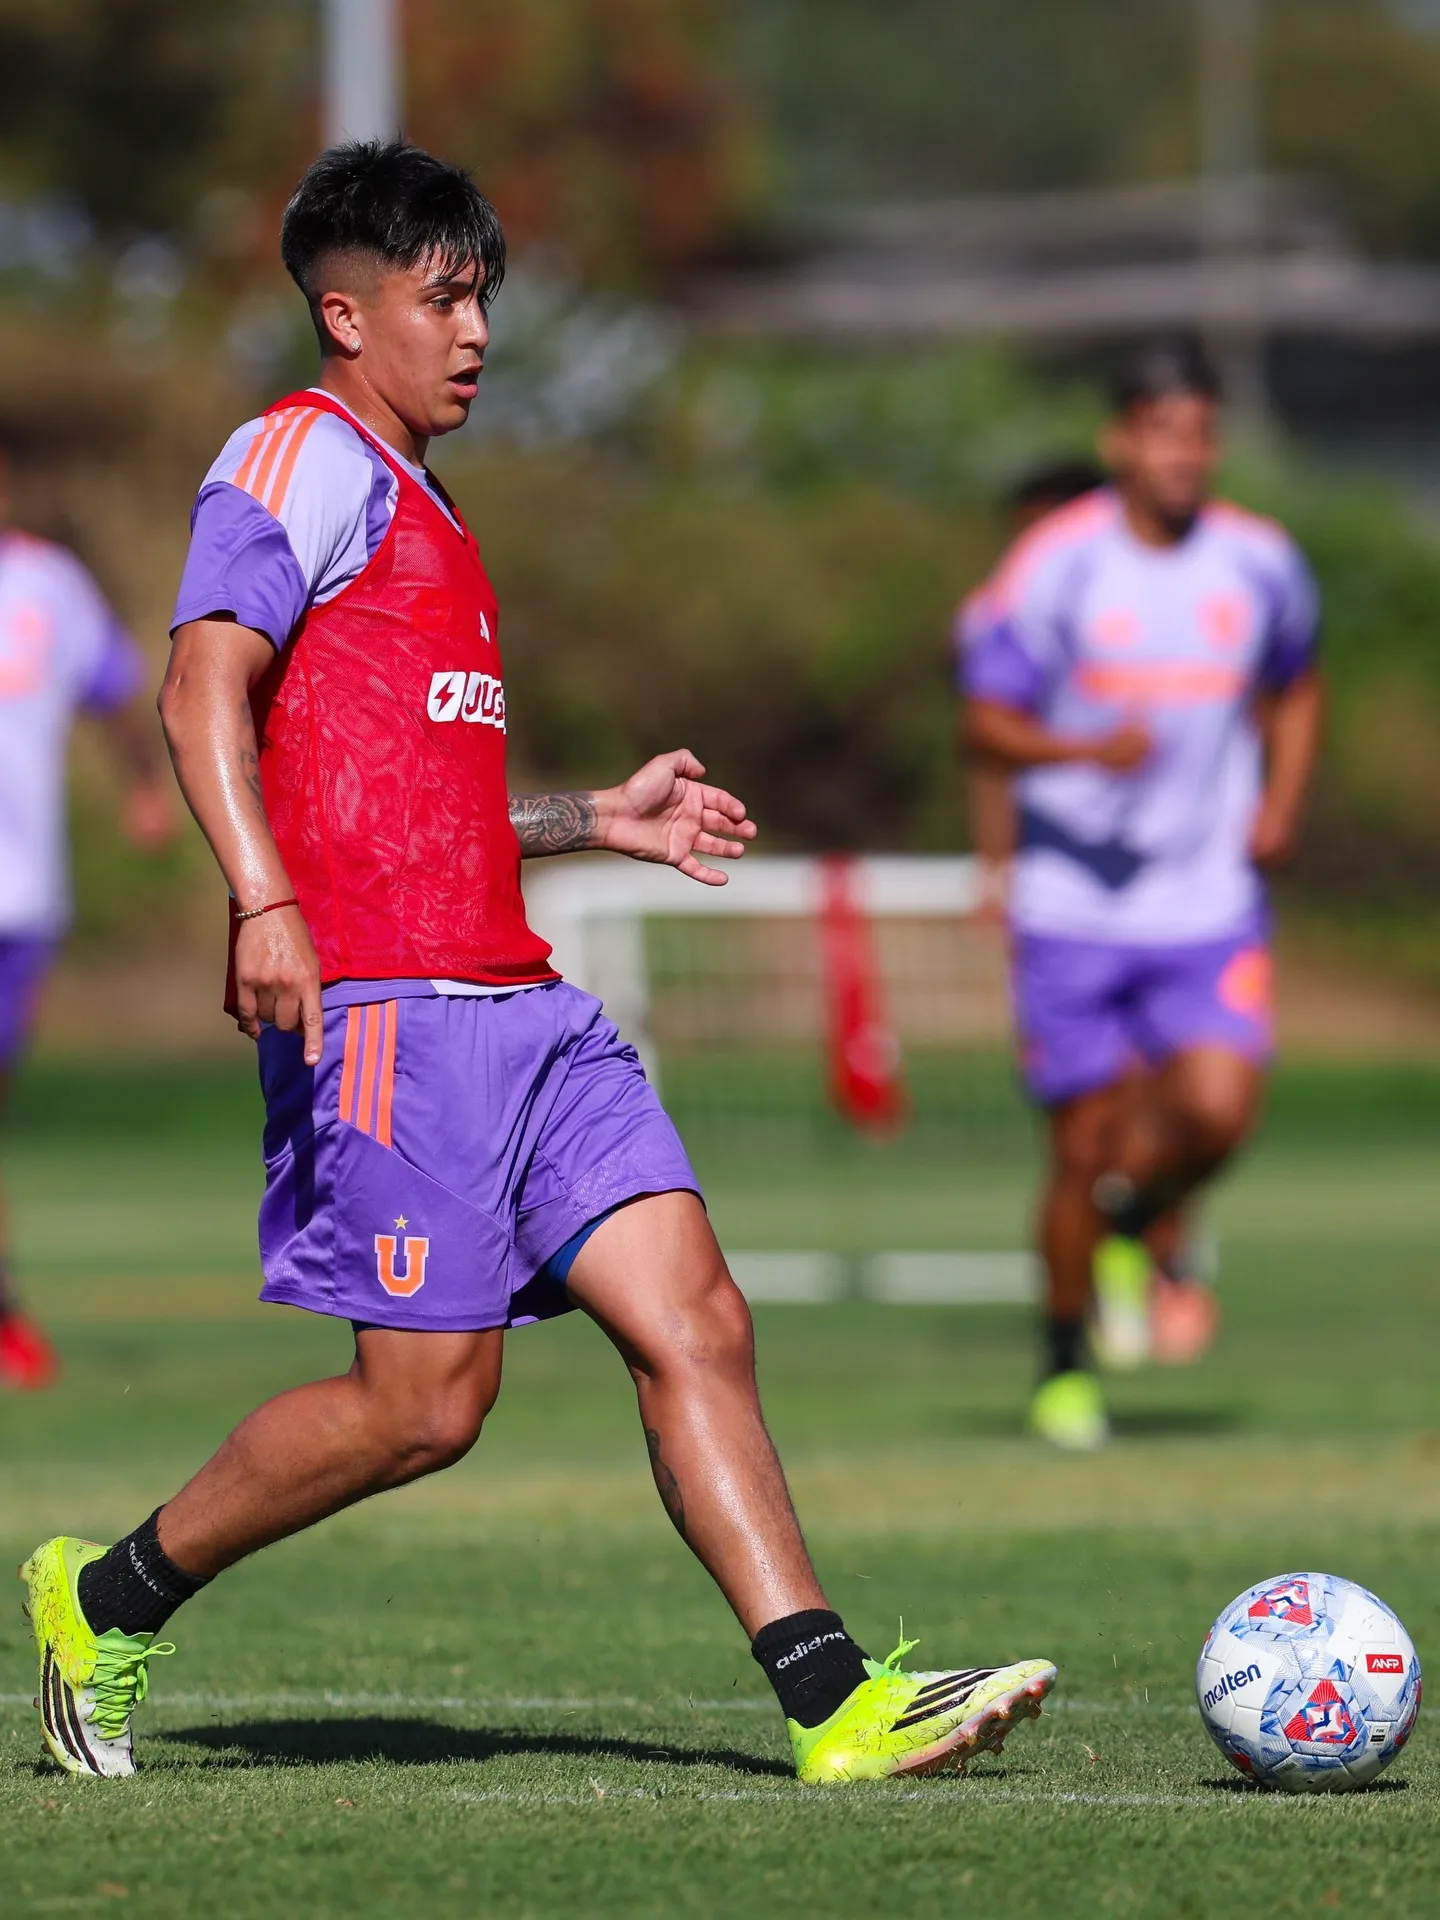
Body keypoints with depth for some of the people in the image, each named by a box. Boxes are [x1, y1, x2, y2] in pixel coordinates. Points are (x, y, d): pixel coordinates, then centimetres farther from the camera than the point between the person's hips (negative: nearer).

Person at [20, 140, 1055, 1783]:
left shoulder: (414, 507, 27)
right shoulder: (306, 457, -3)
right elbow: (205, 686, -17)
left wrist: (593, 820, 28)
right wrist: (263, 900, -29)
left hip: (514, 1001, 9)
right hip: (385, 1004, -9)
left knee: (694, 1322, -3)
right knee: (426, 1398, -9)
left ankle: (834, 1704, -9)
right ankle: (110, 1599, 9)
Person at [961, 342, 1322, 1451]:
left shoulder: (1261, 563, 3)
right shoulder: (1056, 566, -7)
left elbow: (1297, 690, 21)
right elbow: (987, 722, -4)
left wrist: (1282, 802, 4)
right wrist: (1089, 749, -23)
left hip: (1210, 902, 2)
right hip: (1075, 903, -2)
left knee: (1218, 1109, -16)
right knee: (1087, 1142, -1)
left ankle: (1131, 1228, 18)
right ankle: (1065, 1367, 20)